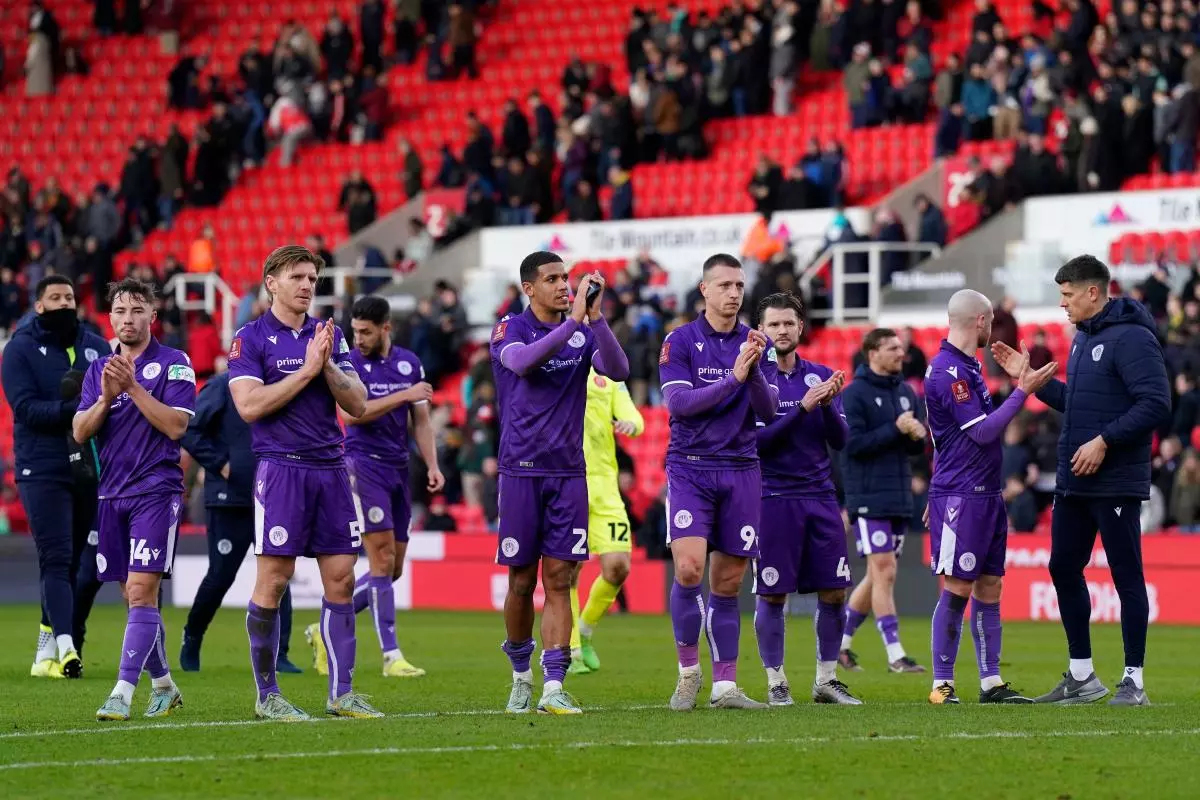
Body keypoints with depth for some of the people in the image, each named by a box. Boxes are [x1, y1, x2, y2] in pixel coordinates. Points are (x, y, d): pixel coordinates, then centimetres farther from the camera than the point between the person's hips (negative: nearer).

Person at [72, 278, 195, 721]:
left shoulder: (174, 364, -3)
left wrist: (133, 387, -18)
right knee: (133, 597, 9)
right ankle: (163, 686, 23)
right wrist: (106, 397, -13)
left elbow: (176, 425, -13)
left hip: (156, 490, -5)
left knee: (142, 591, -15)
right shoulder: (99, 368, 11)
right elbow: (80, 432, 4)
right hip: (112, 494, 5)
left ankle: (123, 693, -20)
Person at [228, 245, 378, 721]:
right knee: (272, 583, -5)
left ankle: (341, 692, 8)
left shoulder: (330, 336, 13)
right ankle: (266, 695, 3)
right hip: (281, 468, -5)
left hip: (331, 469, 5)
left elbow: (357, 405, 7)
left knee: (341, 579, 3)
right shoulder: (251, 338, -1)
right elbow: (249, 405, -13)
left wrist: (328, 366, -9)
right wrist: (306, 370, -14)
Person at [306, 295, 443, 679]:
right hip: (363, 464, -6)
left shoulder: (409, 364, 10)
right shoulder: (349, 363, -5)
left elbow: (421, 420, 15)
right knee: (383, 561, -11)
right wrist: (403, 396, -20)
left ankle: (326, 629, 19)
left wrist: (432, 465, 4)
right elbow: (351, 413, -17)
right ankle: (391, 657, -9)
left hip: (399, 468, 6)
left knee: (392, 570, 6)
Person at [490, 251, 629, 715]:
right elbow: (522, 361, -25)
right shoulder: (510, 329, -3)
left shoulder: (583, 332, 6)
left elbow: (618, 370, -10)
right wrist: (573, 320, -32)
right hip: (522, 470, -2)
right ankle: (521, 676, 23)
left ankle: (553, 687, -6)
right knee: (522, 582, 4)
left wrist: (595, 317, -22)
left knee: (558, 581, -3)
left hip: (568, 472, 2)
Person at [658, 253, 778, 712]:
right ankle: (688, 671, -2)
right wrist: (732, 378, -20)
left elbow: (768, 410, 2)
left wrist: (754, 371, -17)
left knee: (728, 583, 4)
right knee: (689, 567, -18)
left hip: (740, 470, 3)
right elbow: (677, 403, -12)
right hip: (690, 467, -3)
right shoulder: (680, 341, -1)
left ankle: (724, 686, 8)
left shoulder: (756, 343, 8)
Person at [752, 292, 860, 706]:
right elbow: (758, 439, -12)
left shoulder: (822, 376, 10)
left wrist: (828, 404, -13)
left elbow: (840, 440, 5)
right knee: (772, 595, -1)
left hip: (820, 496, 4)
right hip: (774, 497, -4)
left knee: (834, 592, 4)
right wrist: (803, 407, -20)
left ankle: (826, 680, 16)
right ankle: (776, 683, 9)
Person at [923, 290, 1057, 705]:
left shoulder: (968, 367, 16)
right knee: (957, 590, -7)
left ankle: (991, 682, 12)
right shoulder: (947, 371, -16)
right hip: (960, 496, -10)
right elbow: (982, 432, -18)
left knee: (989, 588, 9)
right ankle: (942, 684, -2)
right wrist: (1022, 392, -16)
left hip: (987, 495, 10)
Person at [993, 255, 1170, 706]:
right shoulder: (1083, 339, 15)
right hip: (1072, 483, 10)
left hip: (1115, 483, -10)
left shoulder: (1130, 338, -14)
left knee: (1126, 576, -2)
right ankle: (1081, 677, 22)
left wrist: (1105, 441, -22)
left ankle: (1134, 681, 3)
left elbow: (1155, 403, -21)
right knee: (1063, 570, 12)